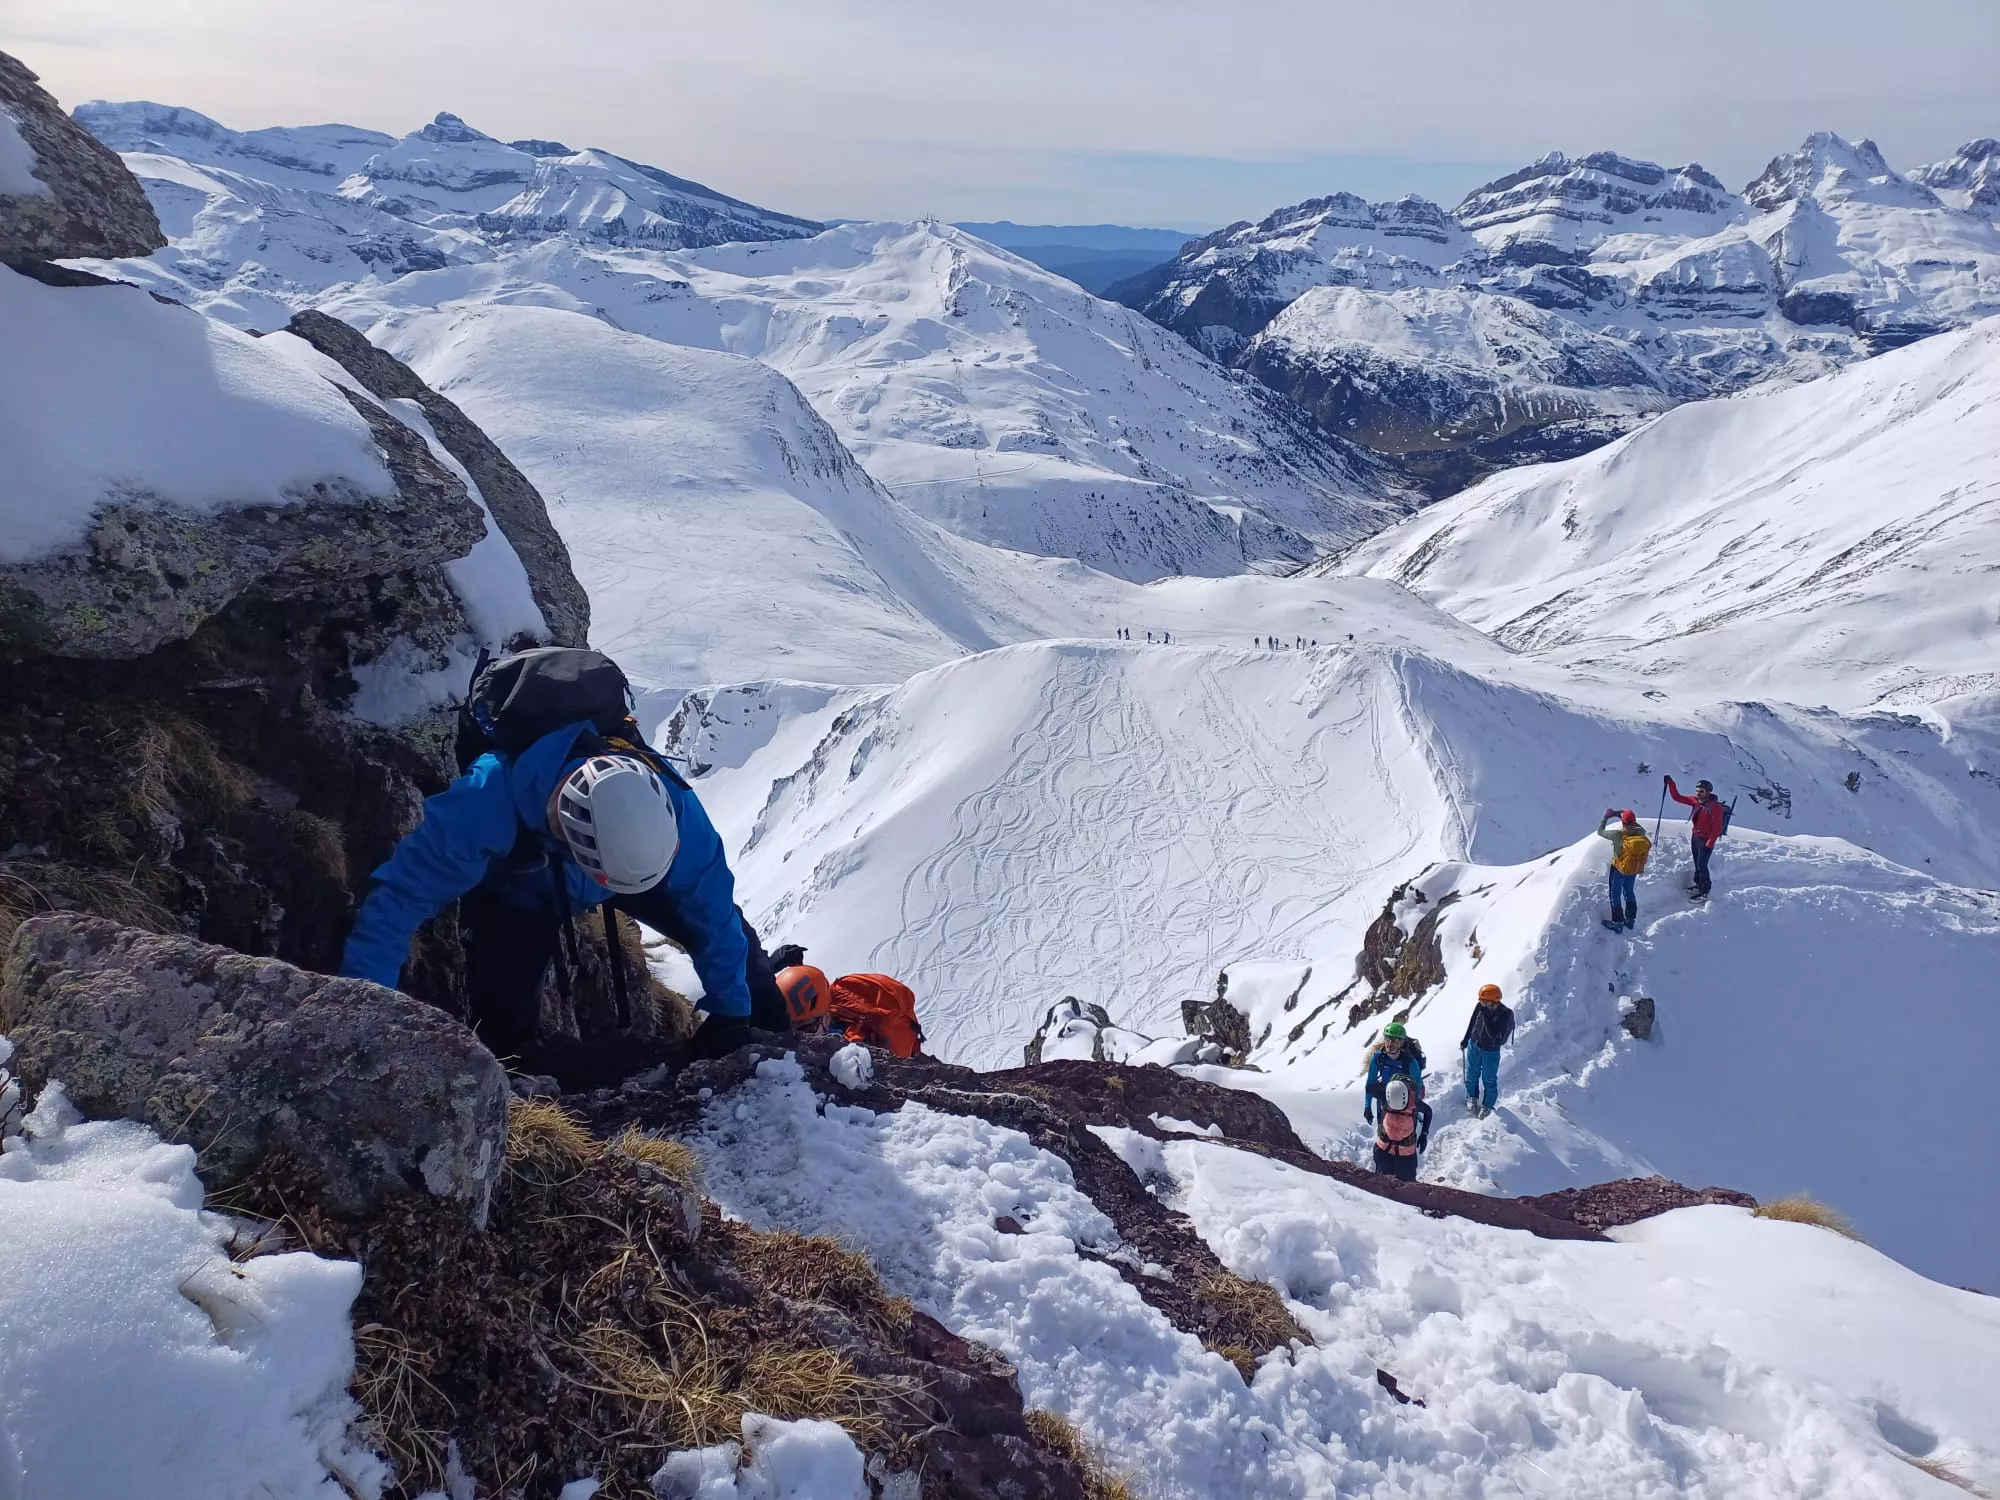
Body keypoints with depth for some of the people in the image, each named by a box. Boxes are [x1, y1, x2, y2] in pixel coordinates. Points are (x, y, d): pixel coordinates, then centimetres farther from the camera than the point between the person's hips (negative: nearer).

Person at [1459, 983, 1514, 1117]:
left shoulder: (1505, 1014, -28)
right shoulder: (1480, 1007, -14)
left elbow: (1493, 1034, -35)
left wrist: (1486, 1015, -38)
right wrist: (1465, 1041, 14)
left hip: (1490, 1051, -4)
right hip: (1474, 1046, 4)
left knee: (1489, 1081, 10)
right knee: (1472, 1075, 19)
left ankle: (1487, 1107, 29)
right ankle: (1472, 1099, 41)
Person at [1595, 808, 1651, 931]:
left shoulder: (1618, 835, -32)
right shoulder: (1640, 832, -20)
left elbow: (1600, 832, -16)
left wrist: (1606, 817, -3)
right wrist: (1623, 817, 5)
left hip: (1619, 869, -5)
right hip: (1634, 869, 5)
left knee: (1615, 894, 15)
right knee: (1629, 891, 26)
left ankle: (1617, 922, 23)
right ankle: (1630, 919, 38)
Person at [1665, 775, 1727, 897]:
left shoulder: (1715, 807, -21)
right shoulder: (1695, 801, 0)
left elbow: (1717, 827, -21)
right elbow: (1677, 797, 7)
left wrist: (1709, 844, -21)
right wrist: (1670, 784, -2)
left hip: (1706, 840, -7)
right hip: (1695, 837, 7)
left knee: (1702, 865, -7)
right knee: (1697, 863, 19)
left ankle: (1704, 891, 2)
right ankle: (1698, 883, 34)